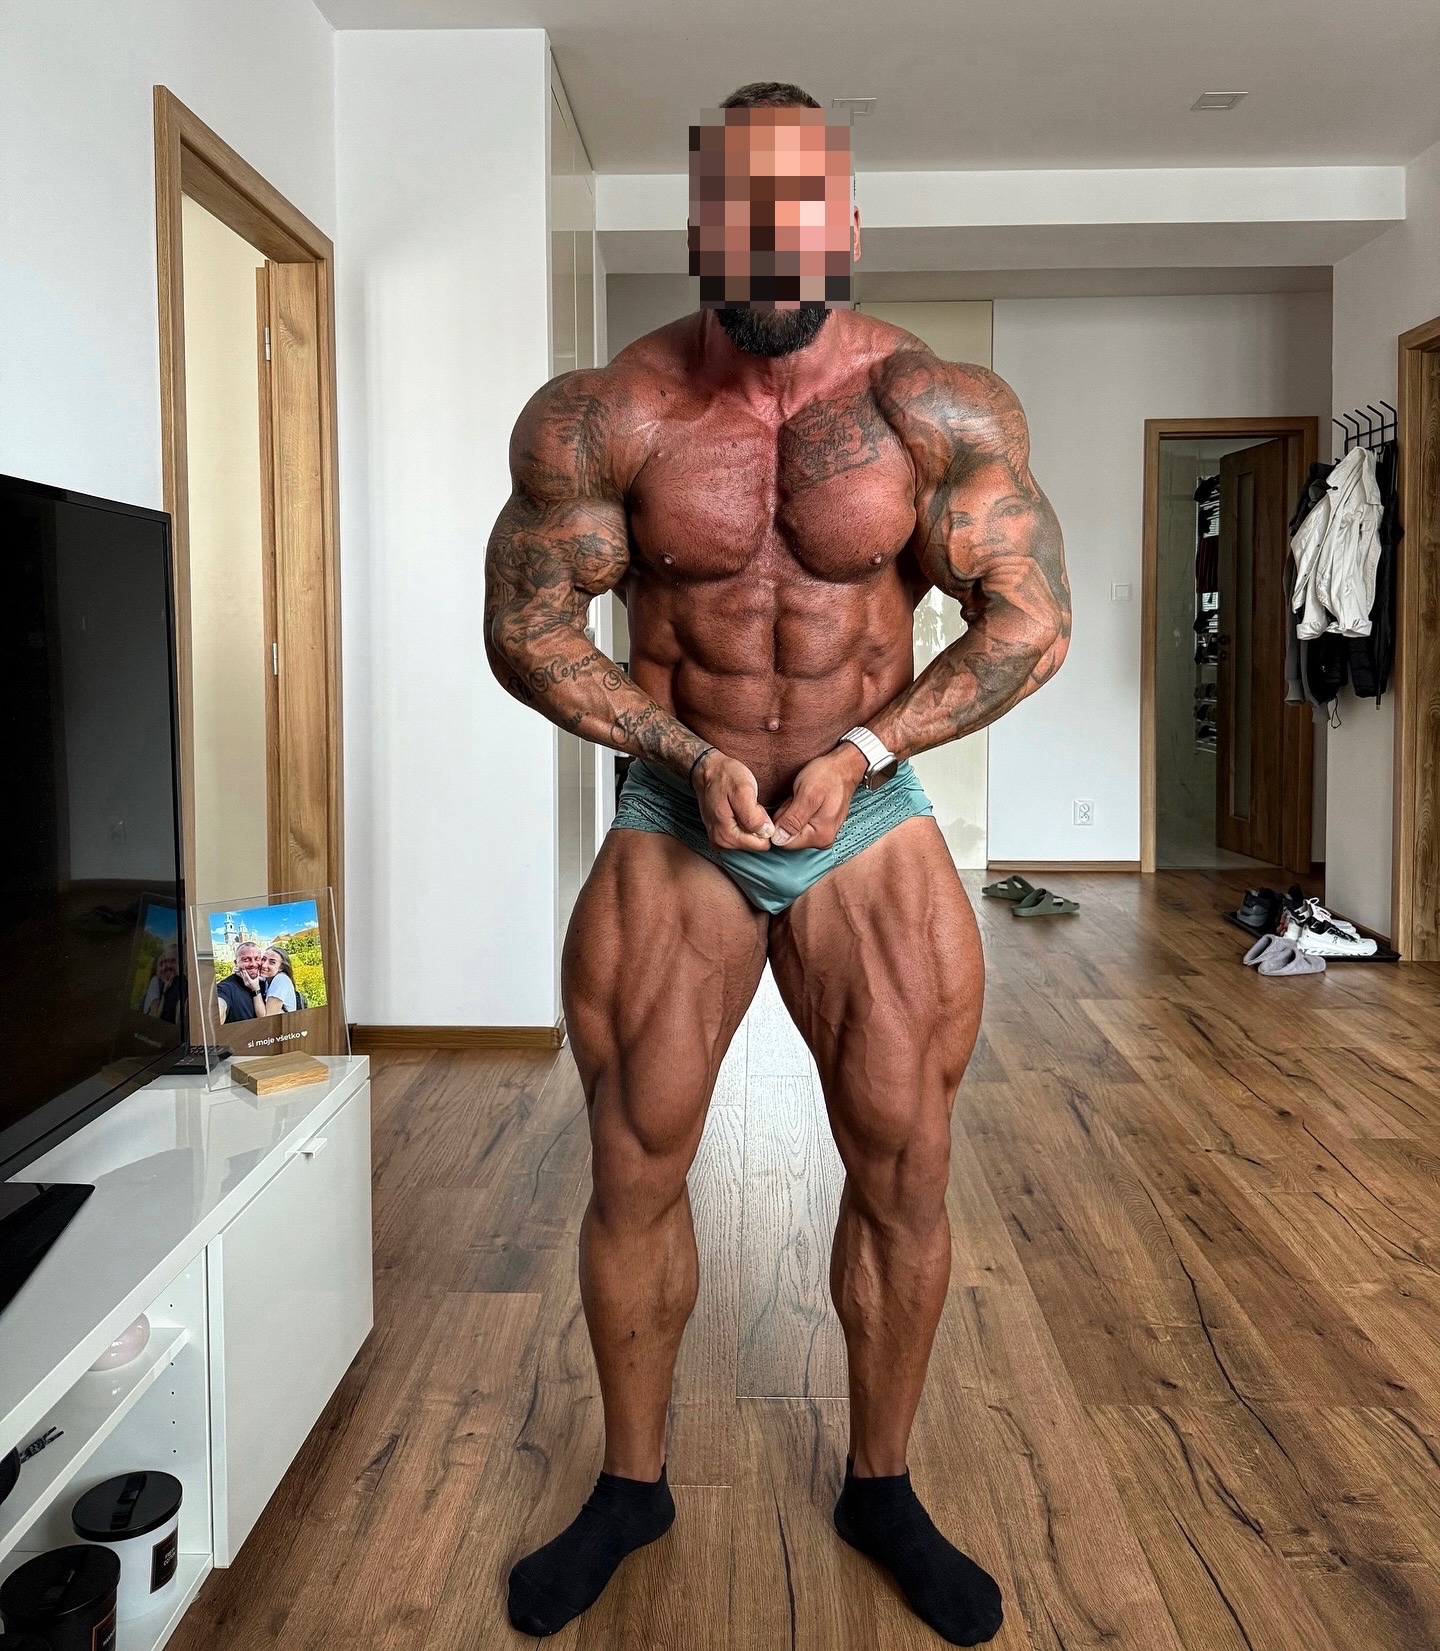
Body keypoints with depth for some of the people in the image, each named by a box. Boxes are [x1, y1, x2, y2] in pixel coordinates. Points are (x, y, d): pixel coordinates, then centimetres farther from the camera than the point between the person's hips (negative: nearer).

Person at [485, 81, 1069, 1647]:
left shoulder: (939, 407, -7)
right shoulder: (599, 418, -7)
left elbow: (1031, 619, -6)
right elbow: (526, 629, -4)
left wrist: (860, 752, -17)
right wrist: (692, 756, -15)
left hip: (871, 822, 0)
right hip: (671, 824, 0)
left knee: (904, 1175, 5)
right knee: (634, 1176, 6)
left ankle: (881, 1487, 30)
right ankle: (630, 1485, 30)